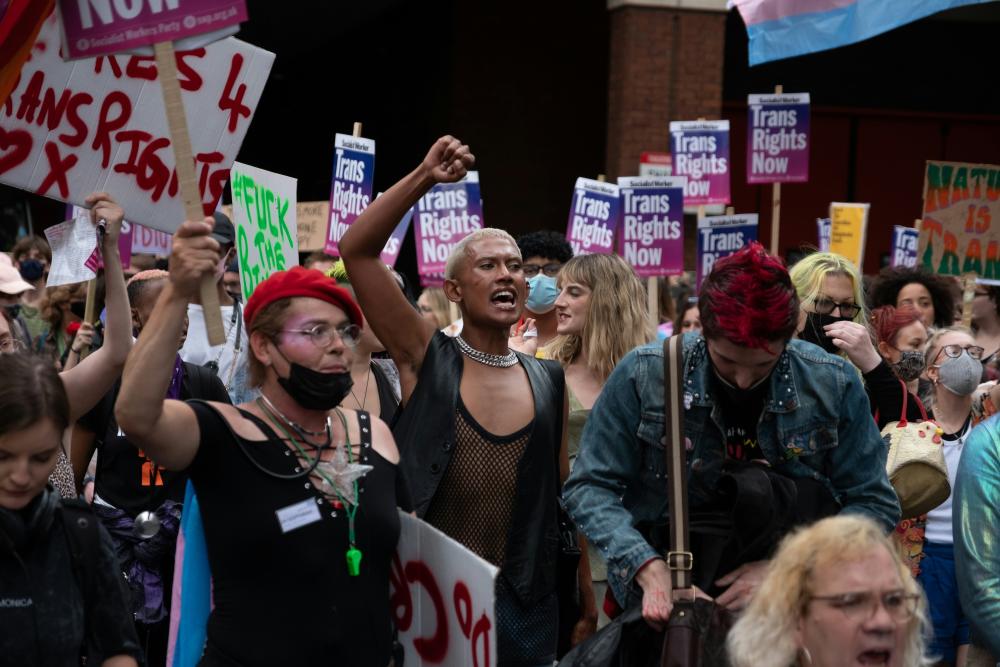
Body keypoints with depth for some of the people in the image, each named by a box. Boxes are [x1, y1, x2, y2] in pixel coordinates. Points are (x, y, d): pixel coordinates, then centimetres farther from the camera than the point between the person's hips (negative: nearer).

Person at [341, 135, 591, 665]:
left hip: (524, 602, 3)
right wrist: (424, 178, -18)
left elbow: (565, 495, 12)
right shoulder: (425, 359, -2)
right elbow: (356, 251, -11)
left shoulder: (549, 381, 7)